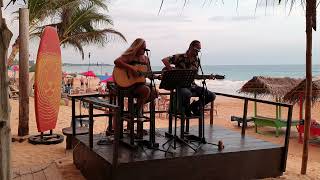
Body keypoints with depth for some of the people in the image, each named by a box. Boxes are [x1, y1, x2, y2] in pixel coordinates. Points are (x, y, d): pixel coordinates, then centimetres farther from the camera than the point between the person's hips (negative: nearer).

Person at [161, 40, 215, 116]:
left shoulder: (197, 60, 11)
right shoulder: (180, 57, -6)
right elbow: (164, 60, -13)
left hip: (191, 84, 6)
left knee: (211, 96, -8)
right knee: (187, 94, -42)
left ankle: (194, 106, 14)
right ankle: (186, 111, -9)